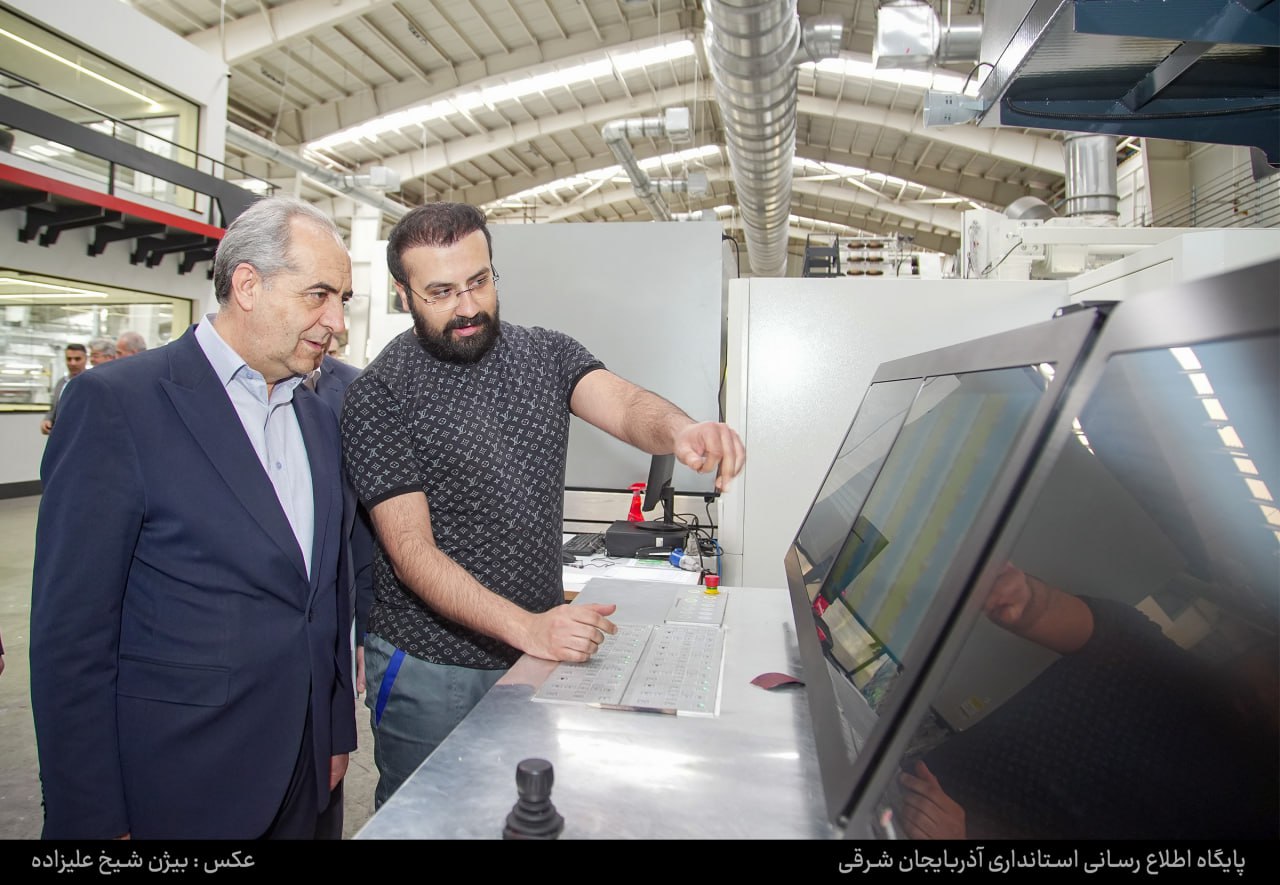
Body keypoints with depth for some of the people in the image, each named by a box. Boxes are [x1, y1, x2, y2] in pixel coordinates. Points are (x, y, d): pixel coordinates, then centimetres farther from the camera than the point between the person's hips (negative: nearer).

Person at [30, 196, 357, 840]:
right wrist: (93, 821, -10)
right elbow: (71, 632, -13)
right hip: (179, 788, -5)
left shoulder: (320, 418, 6)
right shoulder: (117, 402, -13)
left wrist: (337, 730, 12)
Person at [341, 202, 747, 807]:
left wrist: (678, 429, -42)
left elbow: (623, 403, -18)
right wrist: (525, 627, -30)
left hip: (543, 645, 4)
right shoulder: (378, 395, -11)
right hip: (429, 669, -3)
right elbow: (410, 549, -17)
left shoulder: (548, 355, 1)